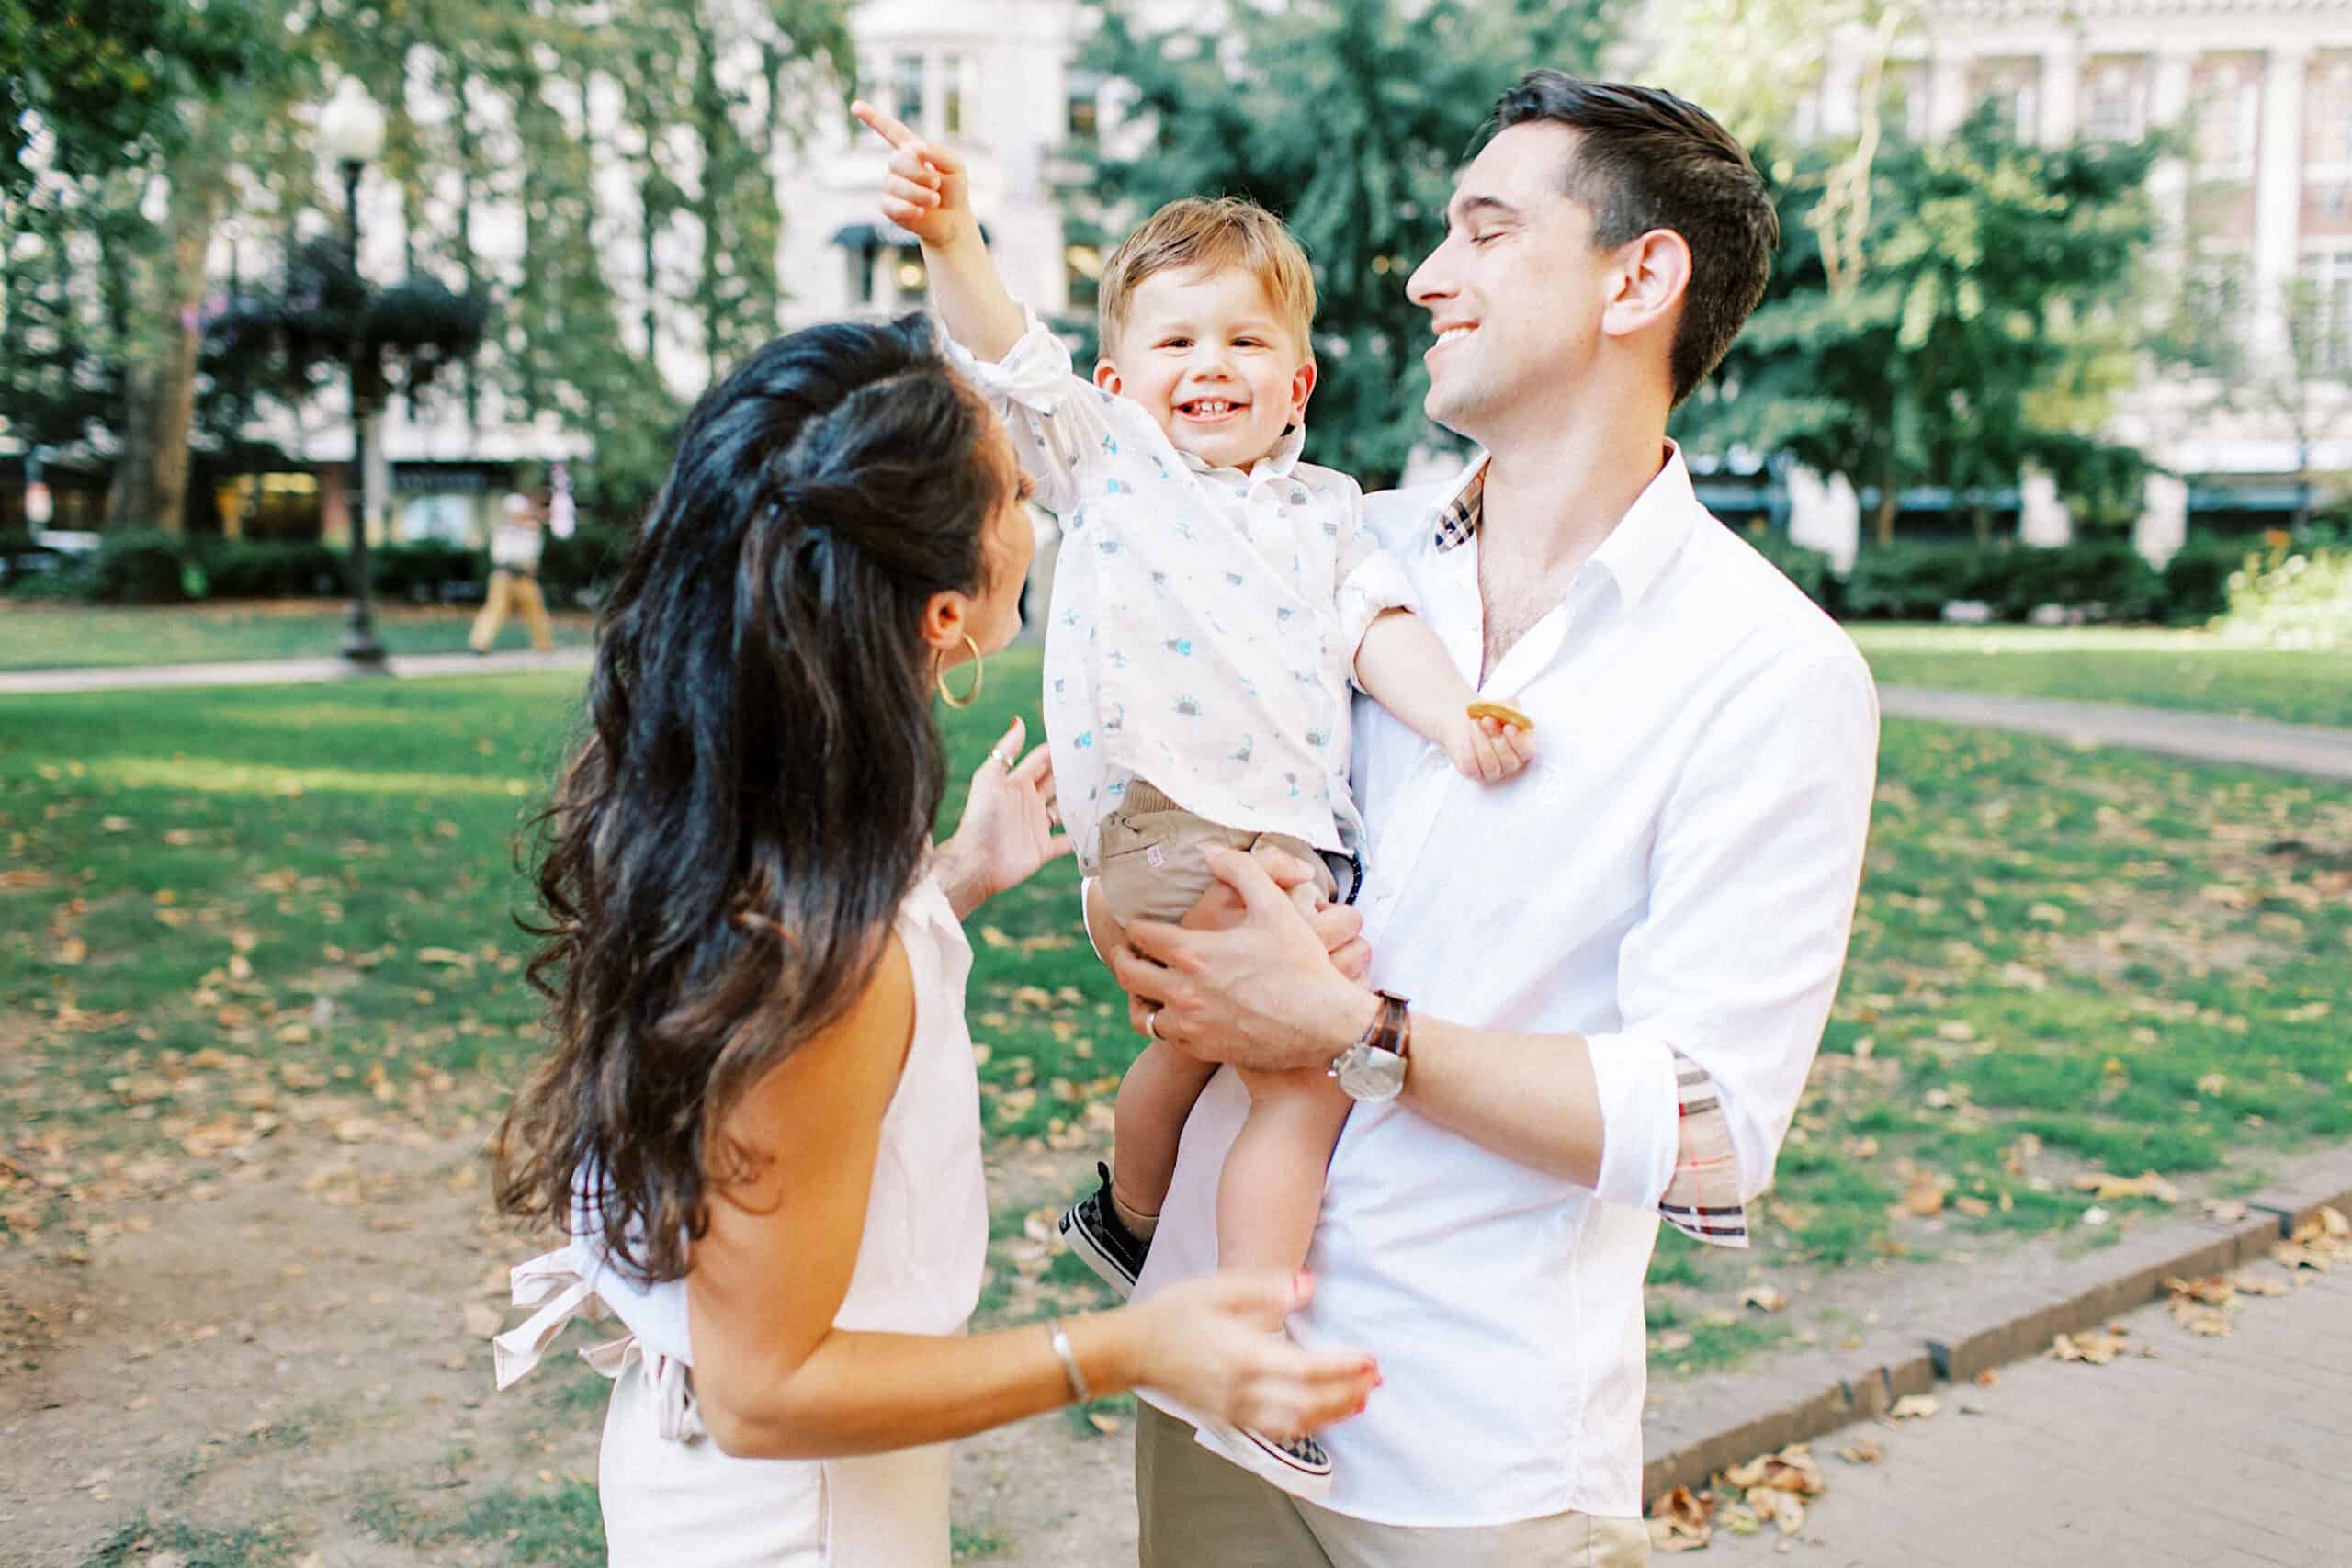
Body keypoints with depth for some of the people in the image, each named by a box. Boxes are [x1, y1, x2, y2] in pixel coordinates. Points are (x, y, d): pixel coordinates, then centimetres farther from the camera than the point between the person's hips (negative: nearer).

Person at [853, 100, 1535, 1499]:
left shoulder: (1326, 506, 17)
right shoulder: (1111, 461, 7)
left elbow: (1377, 624, 4)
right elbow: (1012, 357, -5)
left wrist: (1451, 714, -15)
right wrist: (949, 236, -23)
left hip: (1290, 839, 6)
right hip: (1175, 824, -6)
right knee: (1307, 1076, -13)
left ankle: (1131, 1222, 50)